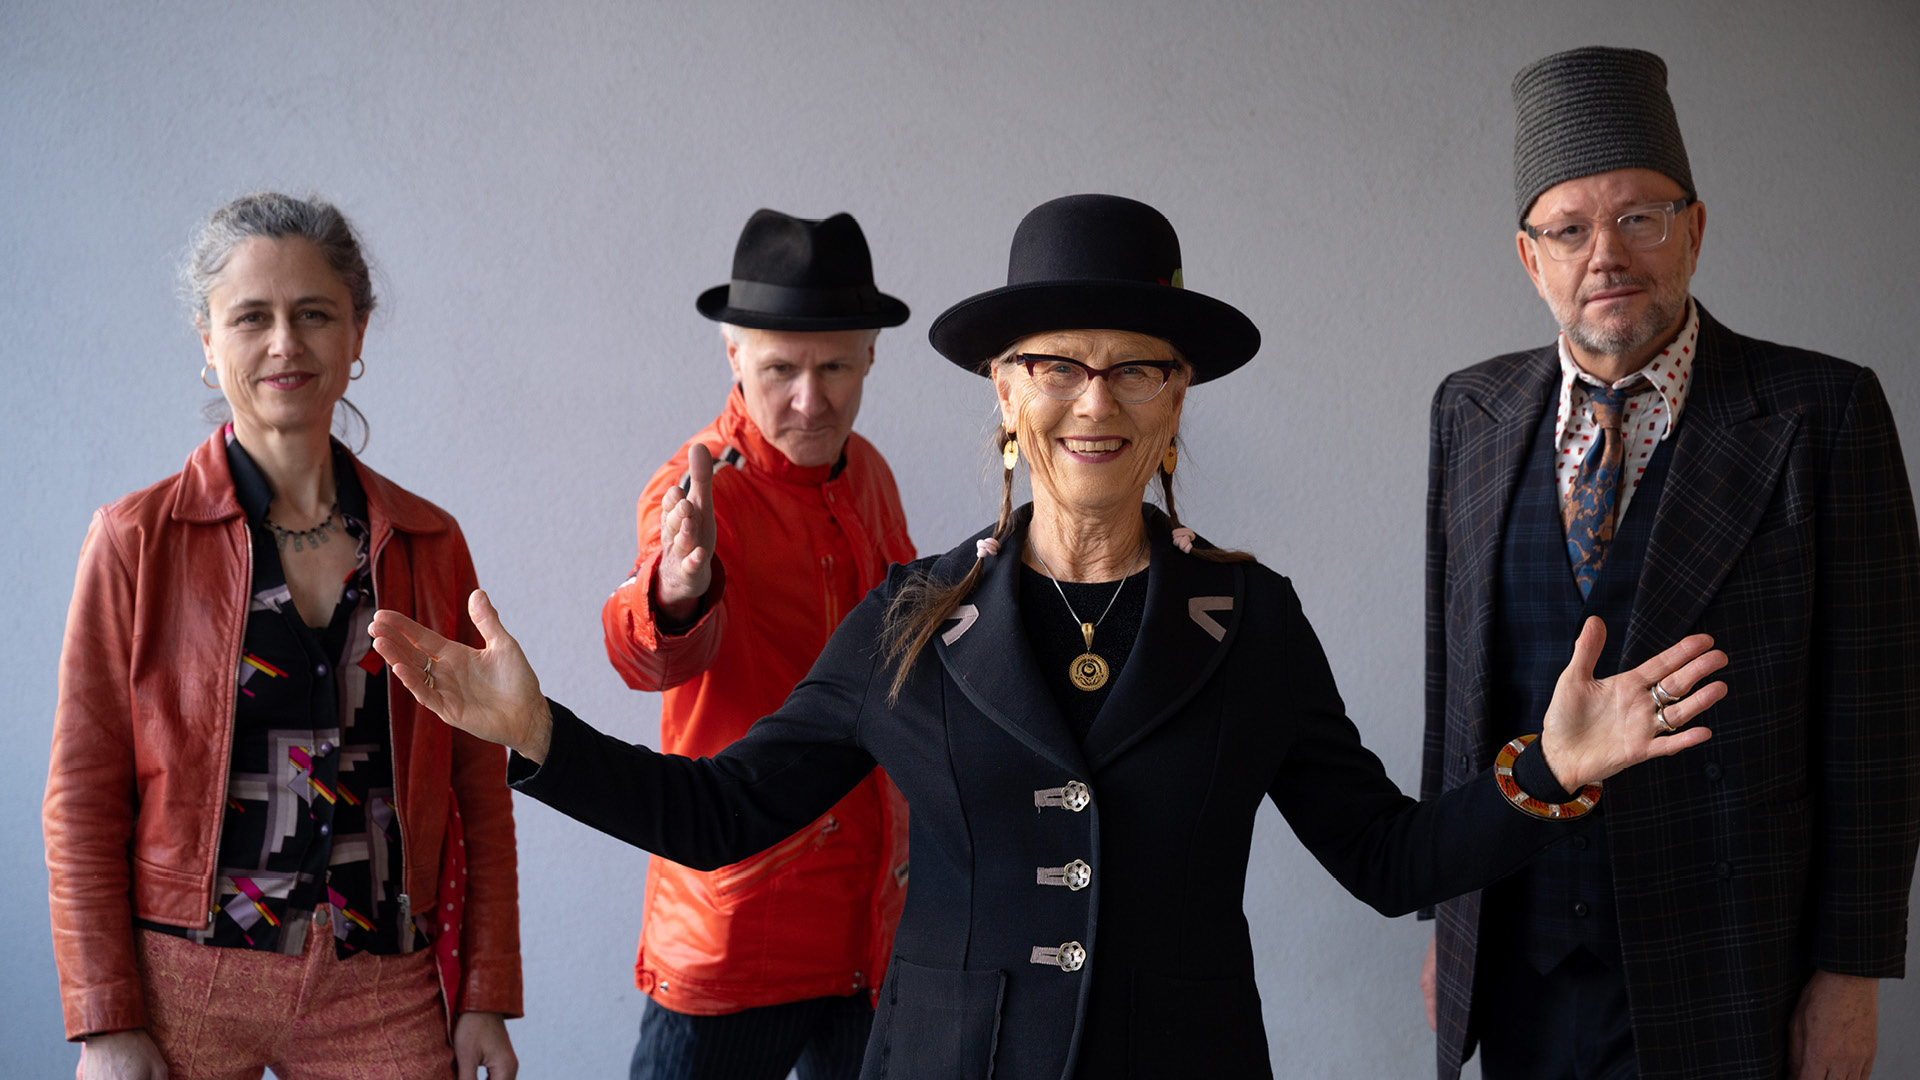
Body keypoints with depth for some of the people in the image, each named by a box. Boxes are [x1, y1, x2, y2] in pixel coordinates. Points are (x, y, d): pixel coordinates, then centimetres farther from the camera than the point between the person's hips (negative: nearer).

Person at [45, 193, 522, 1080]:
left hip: (385, 997, 2)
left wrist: (486, 1000, 3)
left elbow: (480, 789, 6)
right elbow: (82, 797, -2)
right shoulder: (138, 540, -2)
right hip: (185, 983, -2)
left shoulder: (428, 543, 4)